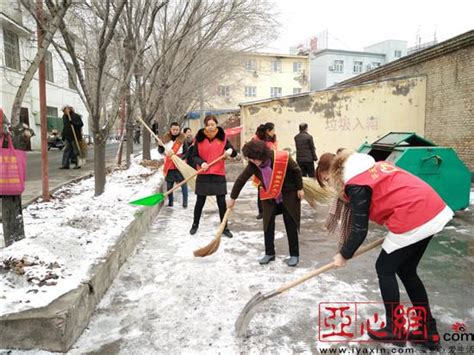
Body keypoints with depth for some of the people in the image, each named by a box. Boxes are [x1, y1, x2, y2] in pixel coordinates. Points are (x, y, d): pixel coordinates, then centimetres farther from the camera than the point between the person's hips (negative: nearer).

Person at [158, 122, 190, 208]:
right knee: (169, 184, 9)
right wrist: (160, 145, -14)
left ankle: (185, 201, 5)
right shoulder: (165, 138, 3)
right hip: (169, 164, 2)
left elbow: (187, 152, 0)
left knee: (183, 183, -3)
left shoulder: (182, 139, -2)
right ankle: (170, 201, 21)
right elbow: (161, 151, 7)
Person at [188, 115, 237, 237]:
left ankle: (225, 227, 18)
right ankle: (195, 224, 31)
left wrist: (231, 151, -21)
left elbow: (234, 153, 2)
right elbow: (193, 156, -1)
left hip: (219, 175, 0)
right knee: (200, 201, 11)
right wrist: (201, 163, -20)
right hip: (203, 175, 0)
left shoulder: (222, 137, -1)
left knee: (222, 202, 3)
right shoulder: (199, 138, -2)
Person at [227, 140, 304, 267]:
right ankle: (269, 253, 19)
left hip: (288, 195, -3)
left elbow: (296, 171, -12)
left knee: (291, 225, 0)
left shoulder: (283, 158, -30)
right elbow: (241, 180, -8)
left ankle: (294, 255, 13)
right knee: (268, 225, 4)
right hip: (269, 197, 3)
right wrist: (232, 198, -1)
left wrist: (299, 188, -6)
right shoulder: (253, 165, -20)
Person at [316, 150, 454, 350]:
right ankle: (429, 331, 26)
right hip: (433, 209, 9)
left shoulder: (356, 184, -12)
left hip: (414, 218, -9)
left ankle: (394, 331, 19)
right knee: (406, 271, 19)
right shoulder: (370, 166, 15)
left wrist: (344, 255, 5)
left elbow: (359, 230, -10)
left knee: (385, 269, 8)